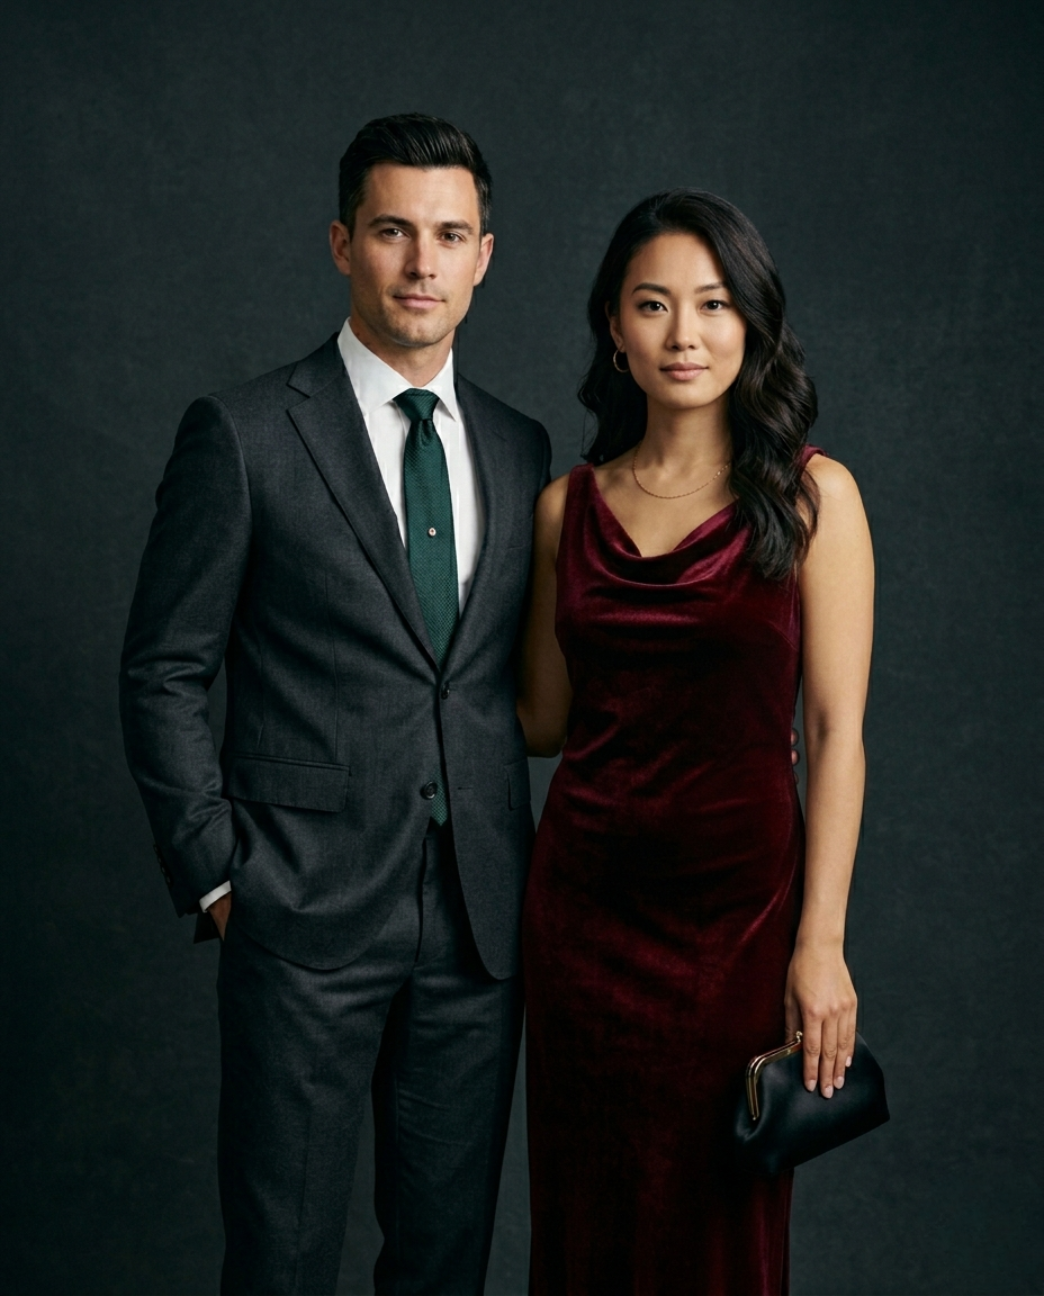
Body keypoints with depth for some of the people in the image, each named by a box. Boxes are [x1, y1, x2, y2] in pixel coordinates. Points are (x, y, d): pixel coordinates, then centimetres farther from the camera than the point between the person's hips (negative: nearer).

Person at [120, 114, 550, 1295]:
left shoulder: (521, 449, 10)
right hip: (308, 916, -4)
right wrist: (215, 873, -7)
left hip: (479, 919, 4)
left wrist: (523, 858, 8)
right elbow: (163, 673, -3)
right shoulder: (243, 435, -5)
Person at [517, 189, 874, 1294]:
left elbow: (836, 731, -7)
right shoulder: (567, 506, 5)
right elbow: (545, 719, 11)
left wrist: (822, 940, -11)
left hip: (738, 903, -3)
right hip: (584, 901, 3)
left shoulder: (812, 495, -4)